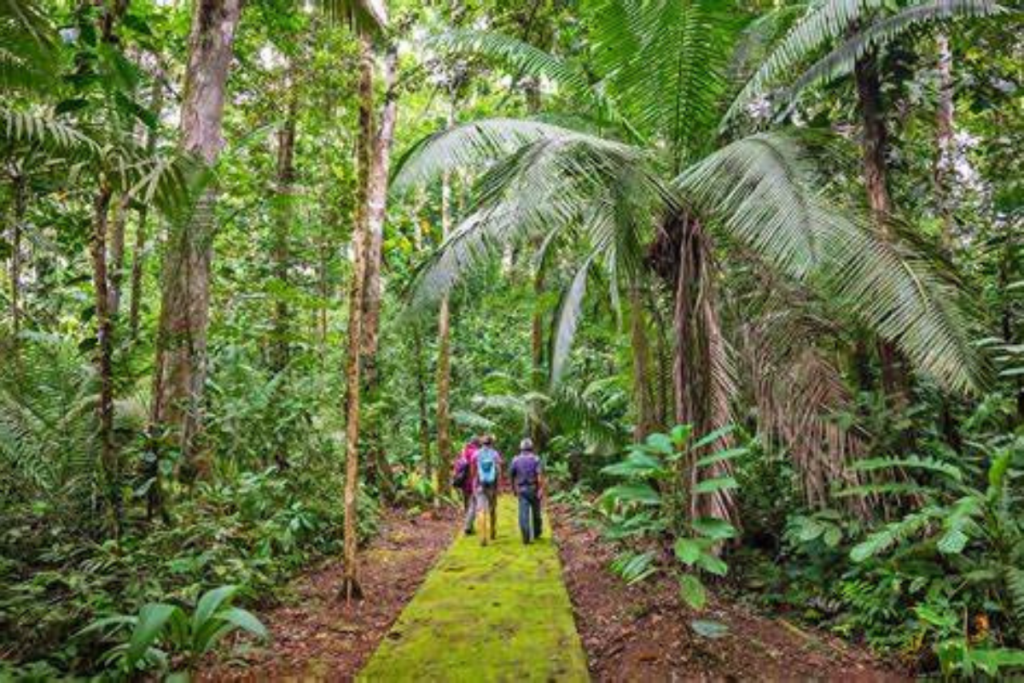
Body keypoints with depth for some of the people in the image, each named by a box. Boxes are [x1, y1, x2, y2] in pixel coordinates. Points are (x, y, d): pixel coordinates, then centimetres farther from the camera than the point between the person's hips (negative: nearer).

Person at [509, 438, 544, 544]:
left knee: (524, 513, -4)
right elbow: (540, 474, -15)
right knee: (536, 512, 17)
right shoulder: (535, 459, -3)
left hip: (521, 490, 0)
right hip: (534, 489, 0)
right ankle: (536, 533, 32)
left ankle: (526, 537, -13)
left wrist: (514, 488, 22)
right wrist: (541, 489, -16)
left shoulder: (515, 460, 4)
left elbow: (511, 475, 9)